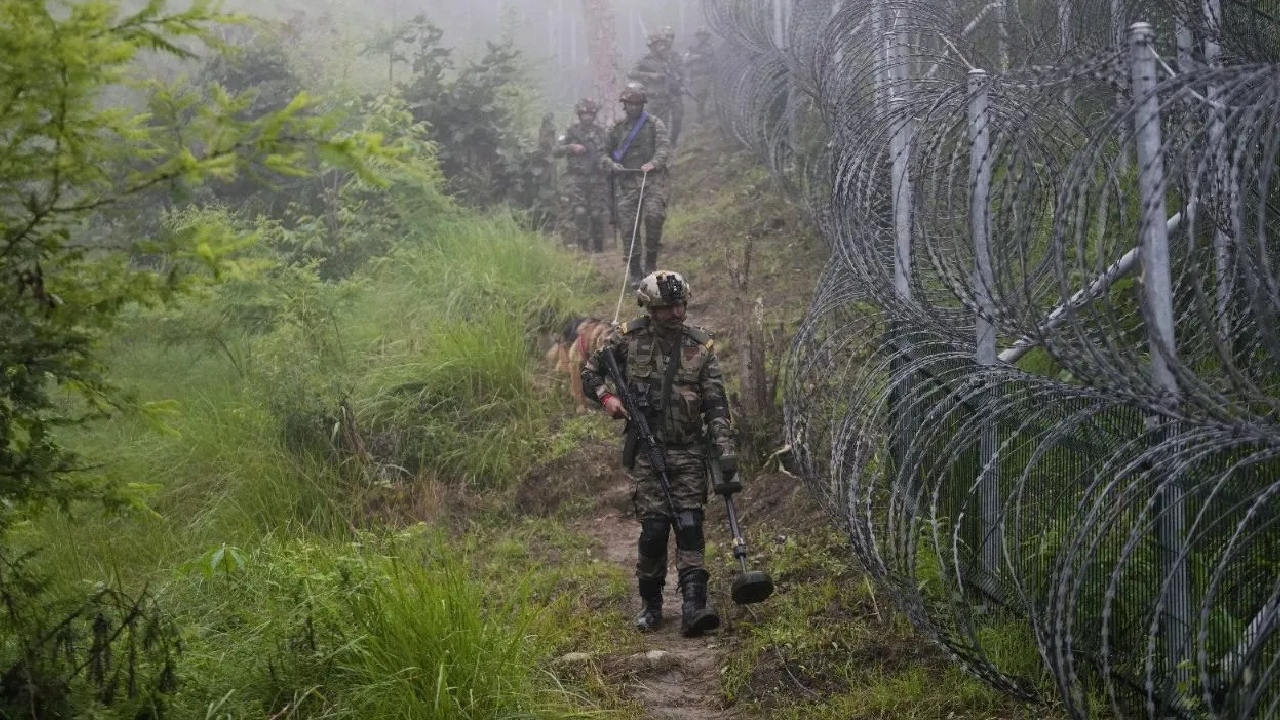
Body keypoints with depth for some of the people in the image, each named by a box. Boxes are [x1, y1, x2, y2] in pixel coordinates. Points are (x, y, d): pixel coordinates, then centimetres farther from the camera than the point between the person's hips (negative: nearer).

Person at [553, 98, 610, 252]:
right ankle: (582, 246, -7)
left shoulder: (601, 131, 10)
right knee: (580, 212, -12)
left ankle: (598, 247, 14)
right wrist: (571, 147, -15)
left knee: (598, 214, 0)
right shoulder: (572, 131, 5)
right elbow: (557, 151, 1)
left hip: (597, 178, 2)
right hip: (577, 178, -1)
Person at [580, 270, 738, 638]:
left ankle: (694, 607, -12)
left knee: (689, 524, -8)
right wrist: (606, 397, -10)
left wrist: (725, 450, -9)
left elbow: (716, 404, 1)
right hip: (646, 449, -1)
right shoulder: (629, 338, -1)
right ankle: (650, 604, 12)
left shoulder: (700, 345, 2)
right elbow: (590, 370, 11)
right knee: (654, 526, -5)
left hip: (689, 451, 1)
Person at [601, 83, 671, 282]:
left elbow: (663, 147, -6)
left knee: (653, 215, -24)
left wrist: (653, 163, -26)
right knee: (628, 226, -4)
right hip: (626, 182, 3)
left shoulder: (655, 124, 9)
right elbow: (604, 155, 20)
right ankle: (634, 272, 5)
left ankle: (651, 259, -5)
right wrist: (612, 165, -3)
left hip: (652, 179, -2)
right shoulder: (617, 128, 17)